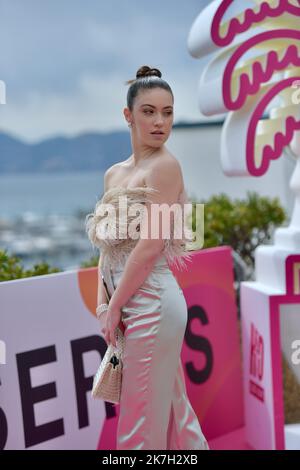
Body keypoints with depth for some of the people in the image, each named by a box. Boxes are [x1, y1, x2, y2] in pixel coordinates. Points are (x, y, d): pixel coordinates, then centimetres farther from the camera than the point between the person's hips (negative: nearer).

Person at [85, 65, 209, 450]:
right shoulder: (114, 173, 12)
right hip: (126, 300, 8)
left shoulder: (165, 165, -11)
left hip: (151, 300, -8)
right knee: (170, 406, 18)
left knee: (143, 416, 3)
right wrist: (102, 300, 4)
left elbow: (151, 245, -17)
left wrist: (114, 308, -13)